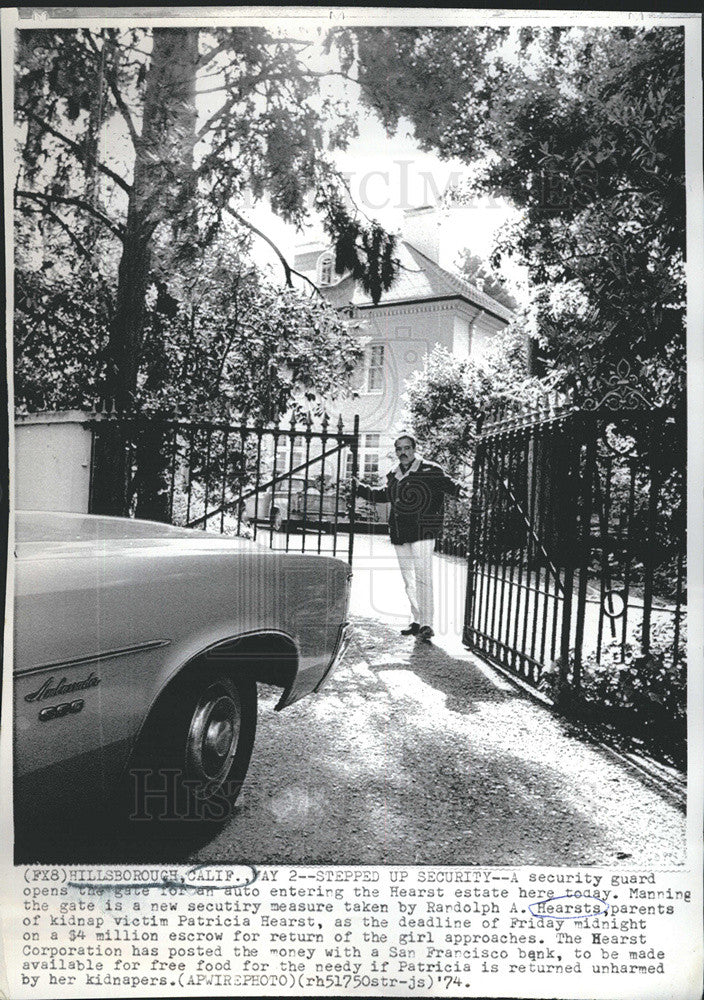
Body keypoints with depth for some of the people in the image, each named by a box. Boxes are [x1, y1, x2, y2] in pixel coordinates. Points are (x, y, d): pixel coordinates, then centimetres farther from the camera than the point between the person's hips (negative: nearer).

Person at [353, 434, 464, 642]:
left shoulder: (429, 470, -3)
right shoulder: (393, 475, 15)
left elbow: (448, 484, -3)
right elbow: (383, 495, 29)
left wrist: (461, 491, -23)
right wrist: (359, 487, 29)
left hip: (422, 531, -7)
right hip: (399, 534, 7)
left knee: (423, 577, -11)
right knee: (408, 580, 12)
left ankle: (427, 624, -6)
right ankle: (416, 621, 23)